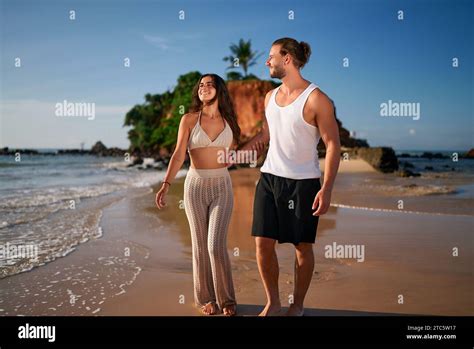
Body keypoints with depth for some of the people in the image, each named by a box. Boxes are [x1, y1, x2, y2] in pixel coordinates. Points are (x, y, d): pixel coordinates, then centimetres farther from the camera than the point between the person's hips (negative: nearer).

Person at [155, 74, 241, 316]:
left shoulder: (228, 120, 6)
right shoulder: (189, 119, -1)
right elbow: (179, 155, -9)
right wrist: (166, 185, -17)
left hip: (222, 187, 0)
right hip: (195, 185, 0)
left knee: (216, 245, -10)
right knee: (200, 246, 5)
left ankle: (226, 299, 7)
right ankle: (206, 298, 20)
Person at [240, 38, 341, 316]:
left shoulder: (316, 99, -11)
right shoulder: (270, 96, 10)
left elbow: (333, 145, -12)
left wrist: (327, 189, -20)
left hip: (303, 183, -5)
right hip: (269, 178, 6)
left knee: (302, 246, 7)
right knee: (263, 242, 3)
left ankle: (298, 306, 24)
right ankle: (273, 302, 20)